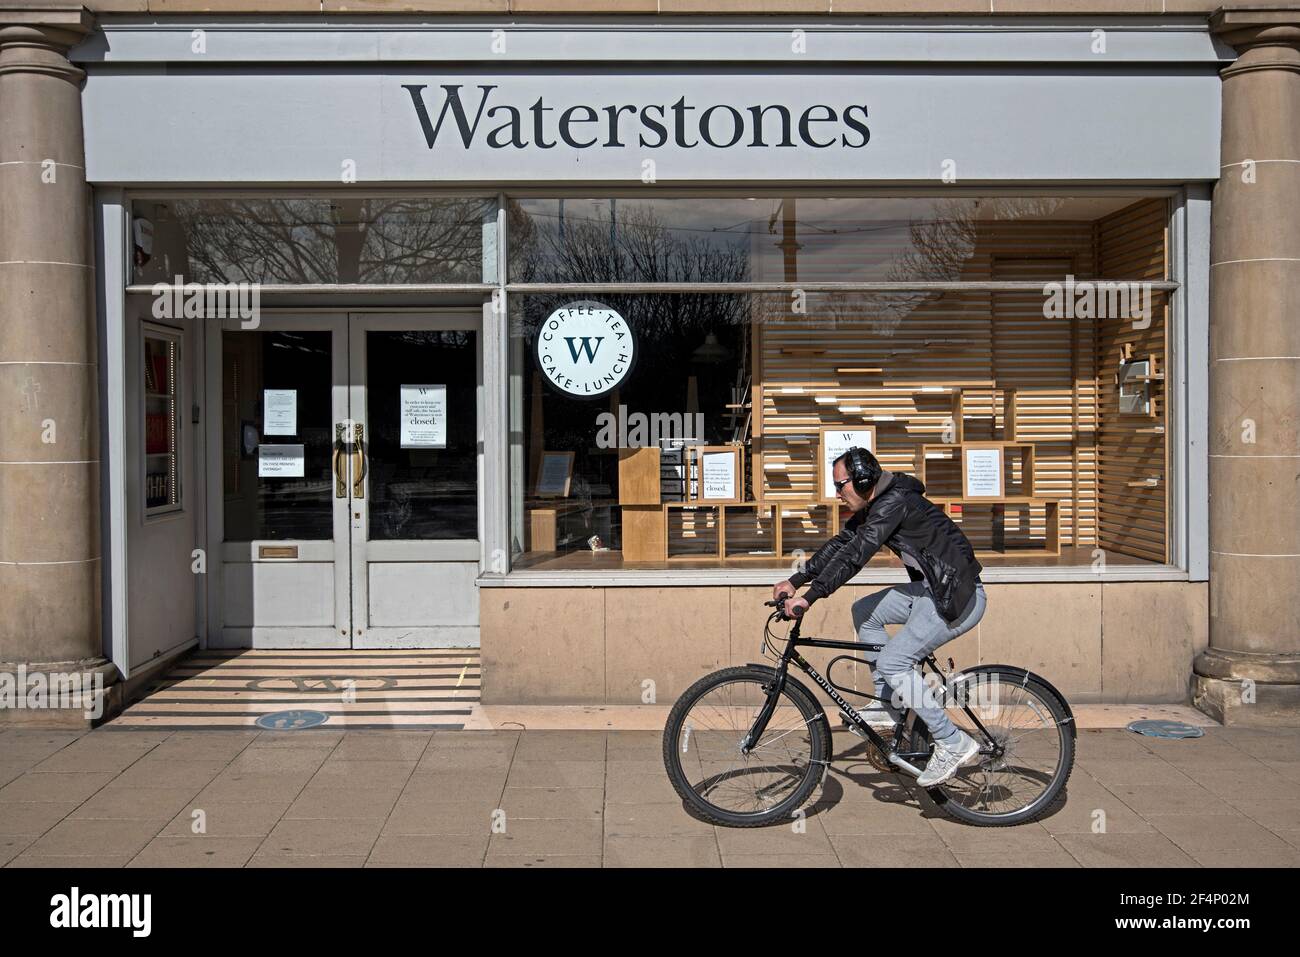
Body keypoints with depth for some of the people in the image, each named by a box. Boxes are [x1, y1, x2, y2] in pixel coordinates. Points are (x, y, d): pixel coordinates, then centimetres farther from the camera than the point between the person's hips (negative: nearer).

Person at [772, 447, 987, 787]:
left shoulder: (895, 502, -19)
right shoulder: (873, 508, 11)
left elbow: (854, 554, -25)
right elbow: (840, 544, 16)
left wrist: (809, 597, -25)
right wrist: (795, 581, 13)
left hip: (959, 596, -10)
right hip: (932, 590, 10)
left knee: (892, 662, -14)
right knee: (864, 612, 10)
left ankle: (954, 745, -8)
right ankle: (896, 717, 12)